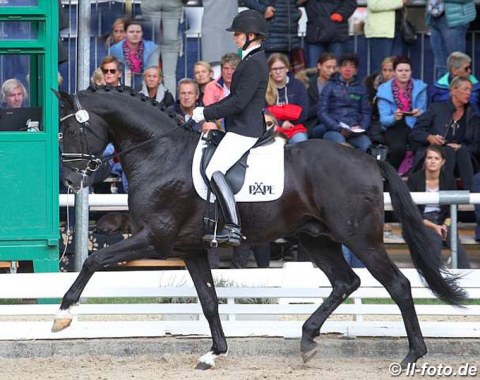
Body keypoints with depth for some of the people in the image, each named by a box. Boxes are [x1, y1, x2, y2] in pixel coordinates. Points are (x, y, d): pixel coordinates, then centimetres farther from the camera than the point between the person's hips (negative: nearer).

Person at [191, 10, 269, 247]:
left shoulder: (254, 64, -16)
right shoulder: (253, 60, 17)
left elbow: (238, 102, -22)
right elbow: (236, 97, 23)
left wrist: (206, 114, -16)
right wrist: (207, 111, 14)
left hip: (244, 130, -11)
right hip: (243, 128, 11)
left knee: (214, 171, -21)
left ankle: (233, 229, -27)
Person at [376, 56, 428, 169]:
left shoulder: (419, 87, 6)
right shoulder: (385, 90, 0)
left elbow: (424, 112, 6)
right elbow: (384, 119, -5)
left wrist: (420, 113, -19)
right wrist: (394, 117, -27)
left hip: (414, 126, 2)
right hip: (394, 127, -2)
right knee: (398, 147, -35)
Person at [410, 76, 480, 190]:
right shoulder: (436, 109, 8)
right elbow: (414, 133, 6)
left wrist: (461, 147, -11)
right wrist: (429, 137, -16)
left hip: (462, 156, 2)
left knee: (462, 152, -32)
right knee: (448, 150, -34)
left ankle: (468, 192, -44)